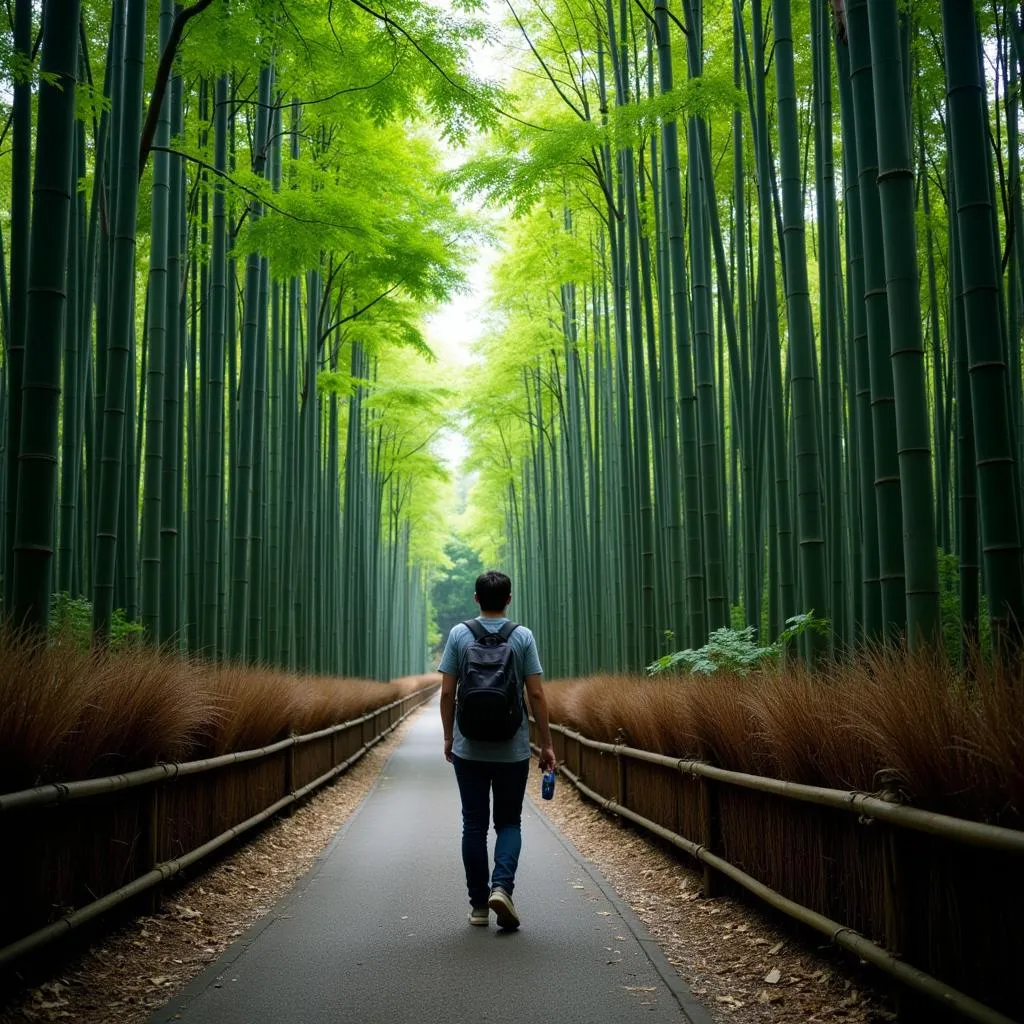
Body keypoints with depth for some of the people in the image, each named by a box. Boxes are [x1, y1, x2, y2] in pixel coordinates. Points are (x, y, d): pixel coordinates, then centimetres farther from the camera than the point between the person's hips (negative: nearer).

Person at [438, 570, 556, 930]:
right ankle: (502, 885, -10)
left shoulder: (459, 635, -1)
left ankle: (479, 904, 13)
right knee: (509, 822, 11)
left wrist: (448, 737, 10)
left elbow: (447, 692, -2)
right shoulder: (523, 636, -4)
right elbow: (536, 694, -6)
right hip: (513, 749, -1)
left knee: (474, 825, 9)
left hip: (469, 749, 1)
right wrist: (547, 744, 0)